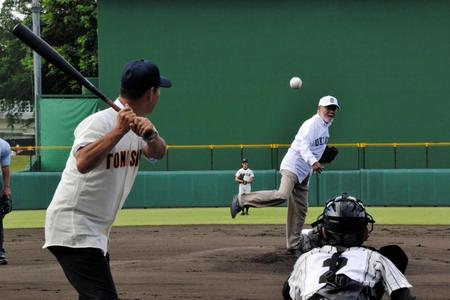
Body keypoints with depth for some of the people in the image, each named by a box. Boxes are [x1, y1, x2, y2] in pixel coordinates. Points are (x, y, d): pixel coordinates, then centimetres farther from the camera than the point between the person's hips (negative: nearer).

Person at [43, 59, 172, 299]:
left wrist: (150, 136, -26)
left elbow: (157, 153, -5)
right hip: (73, 229, -10)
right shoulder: (100, 122, -18)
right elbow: (82, 163, -33)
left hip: (95, 233, 10)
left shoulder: (139, 124, 9)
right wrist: (119, 131, -38)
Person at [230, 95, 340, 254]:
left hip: (304, 173, 9)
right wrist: (312, 162, -42)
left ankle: (293, 246, 11)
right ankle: (242, 200, -20)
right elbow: (303, 145, -28)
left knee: (300, 210, 7)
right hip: (293, 166, -9)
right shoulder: (311, 124, -14)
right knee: (282, 195, -30)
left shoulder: (325, 126, 16)